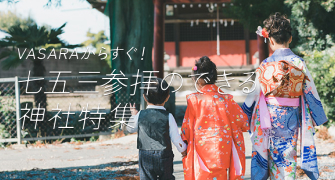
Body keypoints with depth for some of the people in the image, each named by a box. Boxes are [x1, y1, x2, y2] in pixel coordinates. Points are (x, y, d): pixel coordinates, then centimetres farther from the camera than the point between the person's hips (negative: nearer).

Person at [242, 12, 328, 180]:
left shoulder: (266, 64, -11)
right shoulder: (299, 63, -5)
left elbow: (255, 93, -4)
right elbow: (310, 91, 1)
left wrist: (243, 115, 11)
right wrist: (319, 118, 15)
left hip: (271, 116, -2)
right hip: (293, 116, 2)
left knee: (275, 154, 8)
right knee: (289, 153, 9)